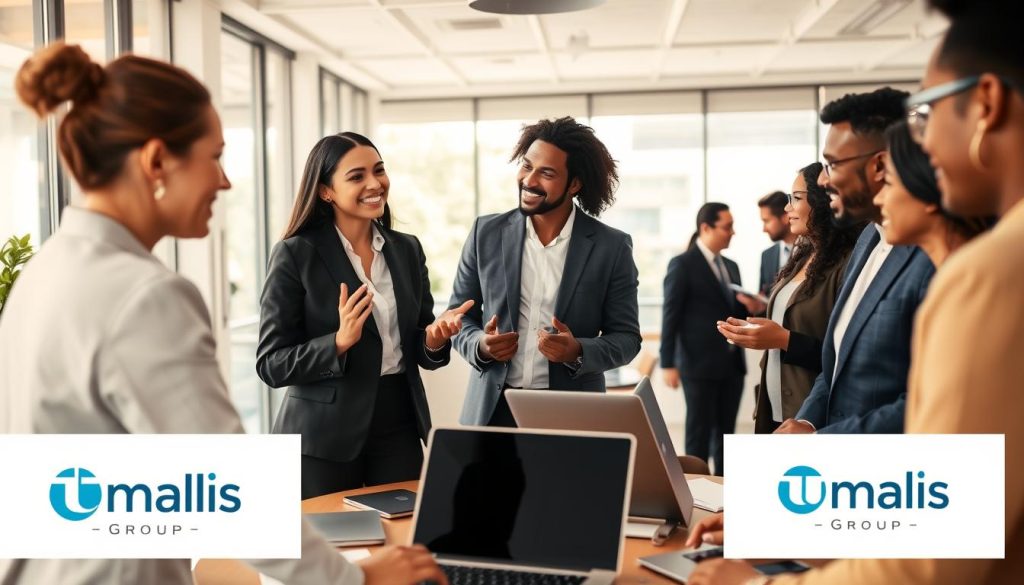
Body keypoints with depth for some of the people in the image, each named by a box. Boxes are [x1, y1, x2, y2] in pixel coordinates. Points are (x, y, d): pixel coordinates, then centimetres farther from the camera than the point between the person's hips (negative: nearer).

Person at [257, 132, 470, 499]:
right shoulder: (295, 255, -9)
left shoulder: (407, 249, 6)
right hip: (324, 439, -4)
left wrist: (435, 338, -11)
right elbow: (271, 365, -10)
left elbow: (419, 352, 11)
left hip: (399, 429, 4)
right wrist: (339, 342, -24)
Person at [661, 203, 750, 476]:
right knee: (699, 433, 1)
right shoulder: (683, 264, -6)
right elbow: (671, 316, -8)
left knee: (726, 432, 11)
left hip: (732, 363, 7)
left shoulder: (731, 266, 15)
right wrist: (668, 364, -13)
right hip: (700, 364, -6)